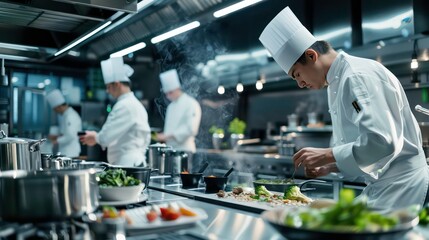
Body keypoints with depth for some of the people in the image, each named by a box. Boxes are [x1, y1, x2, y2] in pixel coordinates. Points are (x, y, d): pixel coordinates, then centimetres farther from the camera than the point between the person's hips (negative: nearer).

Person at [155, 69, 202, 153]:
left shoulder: (191, 104, -8)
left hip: (184, 149, -6)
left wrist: (168, 135, -21)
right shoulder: (171, 106, 17)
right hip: (170, 148, 7)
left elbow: (191, 129, -18)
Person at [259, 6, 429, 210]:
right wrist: (330, 166, 7)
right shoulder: (341, 81, 14)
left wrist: (327, 155, -21)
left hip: (399, 188, -9)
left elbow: (381, 141, -28)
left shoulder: (358, 77, -18)